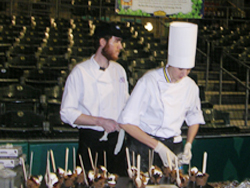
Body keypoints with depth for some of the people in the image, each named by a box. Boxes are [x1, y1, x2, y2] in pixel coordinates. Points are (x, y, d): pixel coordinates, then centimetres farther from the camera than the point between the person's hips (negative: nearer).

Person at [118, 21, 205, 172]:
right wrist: (158, 146, -20)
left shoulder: (191, 86, 0)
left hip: (173, 147, 4)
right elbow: (126, 122, -17)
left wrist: (188, 145, 1)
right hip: (144, 144, -3)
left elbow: (194, 119, 18)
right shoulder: (149, 81, -14)